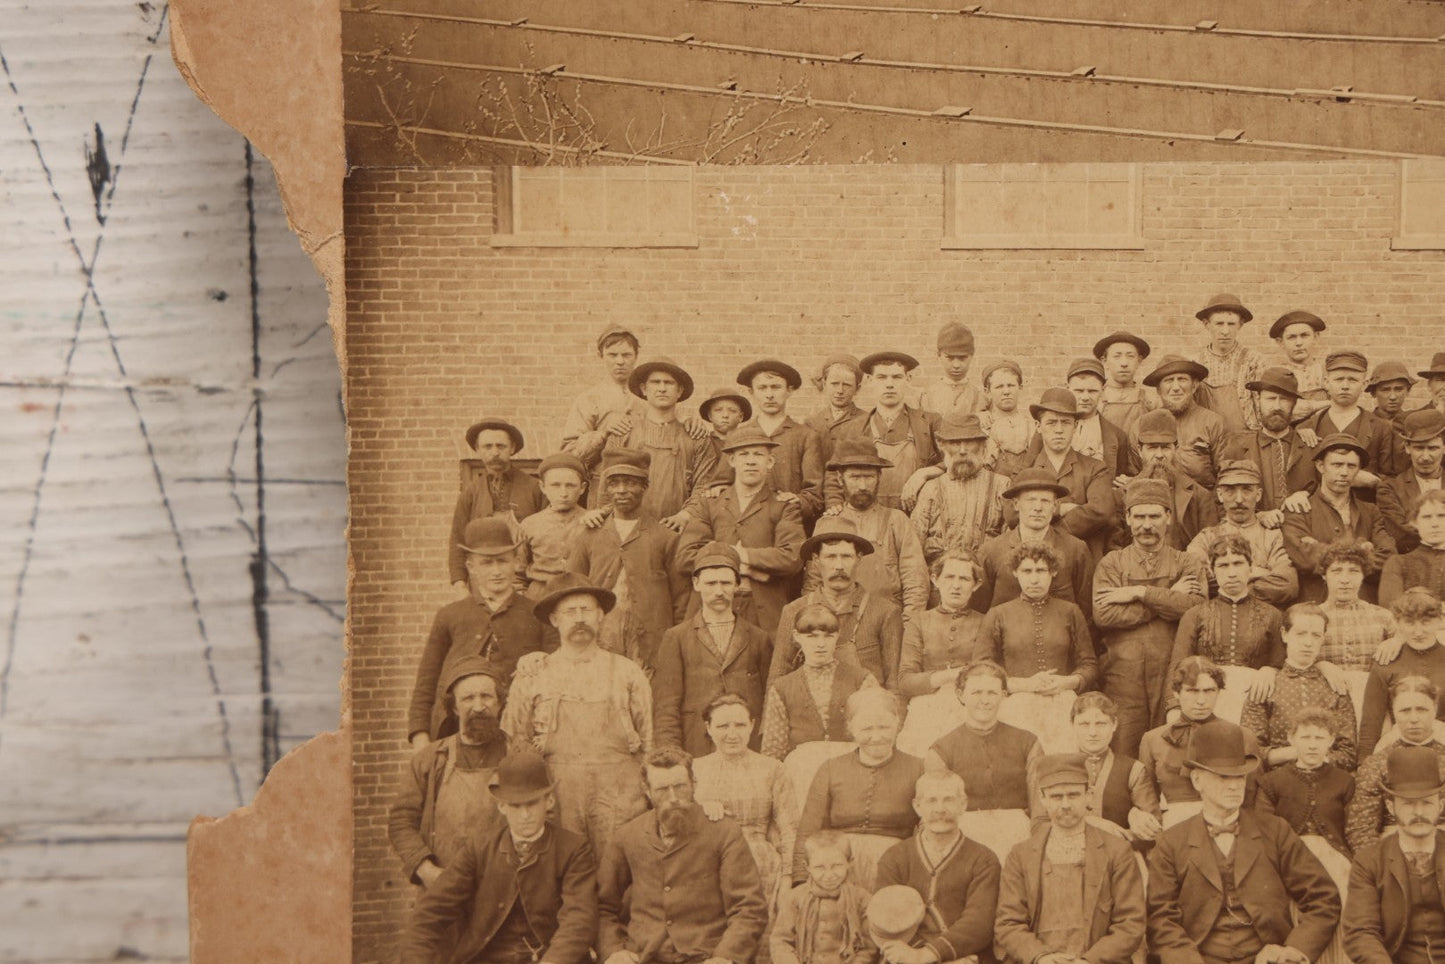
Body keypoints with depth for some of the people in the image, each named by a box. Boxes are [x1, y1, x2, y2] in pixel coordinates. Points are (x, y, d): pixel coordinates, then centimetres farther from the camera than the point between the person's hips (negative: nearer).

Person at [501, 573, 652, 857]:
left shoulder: (627, 672, 12)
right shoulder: (532, 677, 11)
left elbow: (650, 740, 12)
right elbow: (516, 743, 11)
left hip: (618, 793, 0)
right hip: (556, 793, 0)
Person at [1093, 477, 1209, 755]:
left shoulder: (1188, 565, 13)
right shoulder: (1111, 563, 11)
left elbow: (1195, 607, -9)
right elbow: (1103, 615, -7)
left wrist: (1139, 592, -8)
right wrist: (1169, 598, -5)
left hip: (1172, 677, 1)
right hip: (1122, 677, 0)